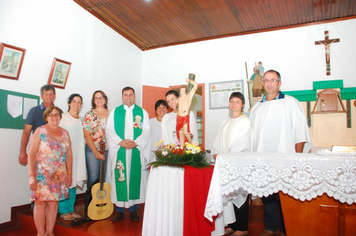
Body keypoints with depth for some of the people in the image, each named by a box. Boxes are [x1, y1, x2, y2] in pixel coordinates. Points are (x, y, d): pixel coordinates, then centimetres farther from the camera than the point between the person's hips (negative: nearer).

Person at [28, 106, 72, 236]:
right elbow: (31, 154, -7)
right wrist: (31, 176, -13)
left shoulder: (65, 133, 10)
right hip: (42, 175, -3)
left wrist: (69, 174, 8)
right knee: (40, 202, -2)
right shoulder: (40, 131, -2)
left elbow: (69, 154, 11)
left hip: (60, 176, 4)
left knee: (54, 202, 6)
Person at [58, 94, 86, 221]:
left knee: (73, 181, 9)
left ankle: (71, 209, 19)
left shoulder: (81, 119, 15)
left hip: (77, 153, 6)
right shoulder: (63, 117, -3)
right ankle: (63, 211, 9)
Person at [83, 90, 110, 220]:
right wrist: (96, 152, -9)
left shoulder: (111, 114, 10)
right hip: (92, 150, -2)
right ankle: (89, 209, 11)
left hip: (108, 150, 3)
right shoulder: (89, 115, 1)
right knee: (93, 179, -3)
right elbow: (87, 135, -4)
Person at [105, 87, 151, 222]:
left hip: (137, 152, 0)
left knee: (135, 178, 3)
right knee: (119, 178, 2)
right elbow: (109, 129, 2)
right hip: (119, 151, 0)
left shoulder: (142, 112, 9)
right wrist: (120, 142, -13)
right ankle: (119, 210, 14)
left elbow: (147, 131, 1)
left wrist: (136, 143, -14)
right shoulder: (115, 112, 10)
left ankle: (133, 209, 15)